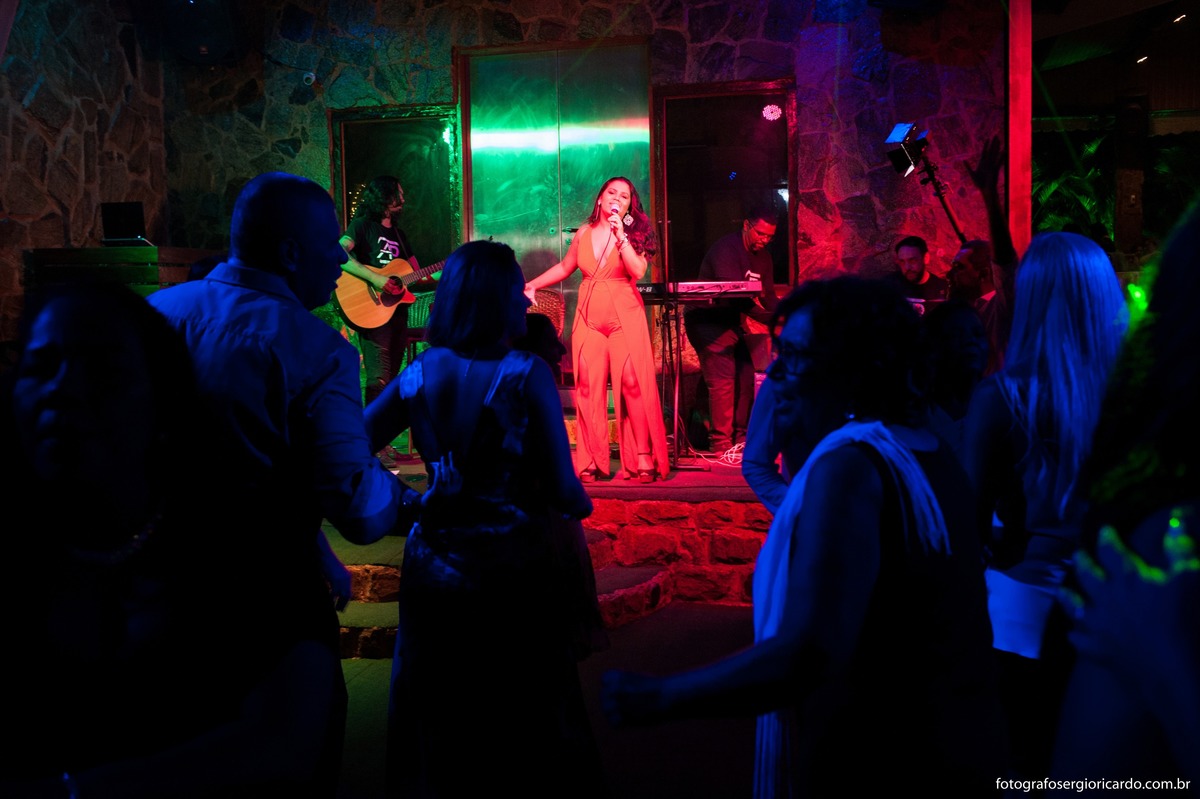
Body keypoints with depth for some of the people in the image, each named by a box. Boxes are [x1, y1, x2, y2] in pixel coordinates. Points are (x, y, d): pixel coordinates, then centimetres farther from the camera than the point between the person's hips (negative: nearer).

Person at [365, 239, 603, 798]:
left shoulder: (418, 375, -5)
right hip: (514, 572, -4)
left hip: (434, 568, 4)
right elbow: (565, 495, -17)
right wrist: (583, 505, 3)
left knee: (437, 721, 22)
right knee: (525, 725, 17)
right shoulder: (526, 375, -17)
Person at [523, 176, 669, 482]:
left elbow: (638, 271, -12)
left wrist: (620, 235, -14)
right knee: (589, 388, -2)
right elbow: (565, 267, 22)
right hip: (589, 318, 2)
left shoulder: (634, 233, 4)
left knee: (633, 385, -10)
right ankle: (591, 463, 4)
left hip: (624, 316, -2)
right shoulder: (584, 233, 10)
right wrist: (532, 285, 17)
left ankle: (643, 458, -4)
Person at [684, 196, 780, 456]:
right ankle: (721, 443, -10)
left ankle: (741, 438, 15)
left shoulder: (763, 257, 9)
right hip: (706, 320, -9)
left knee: (745, 377, 6)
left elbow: (768, 295, 6)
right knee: (722, 379, -15)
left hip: (731, 321, 9)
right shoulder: (726, 249, -19)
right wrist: (771, 319, -33)